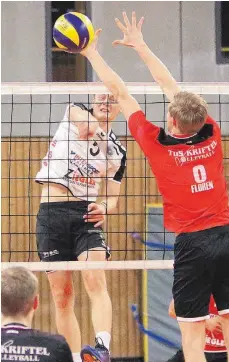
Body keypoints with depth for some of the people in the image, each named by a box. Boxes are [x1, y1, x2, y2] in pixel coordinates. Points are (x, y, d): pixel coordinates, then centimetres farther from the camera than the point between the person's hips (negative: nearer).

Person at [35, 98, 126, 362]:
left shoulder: (117, 151, 12)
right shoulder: (74, 113, 9)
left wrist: (105, 208, -3)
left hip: (86, 214, 0)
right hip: (51, 213, 0)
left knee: (96, 282, -22)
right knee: (62, 297, 2)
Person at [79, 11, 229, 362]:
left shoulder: (157, 145, -8)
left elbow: (120, 93, 4)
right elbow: (170, 86, 15)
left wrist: (92, 53, 15)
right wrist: (141, 46, 26)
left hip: (193, 244, -4)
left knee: (192, 331, 0)